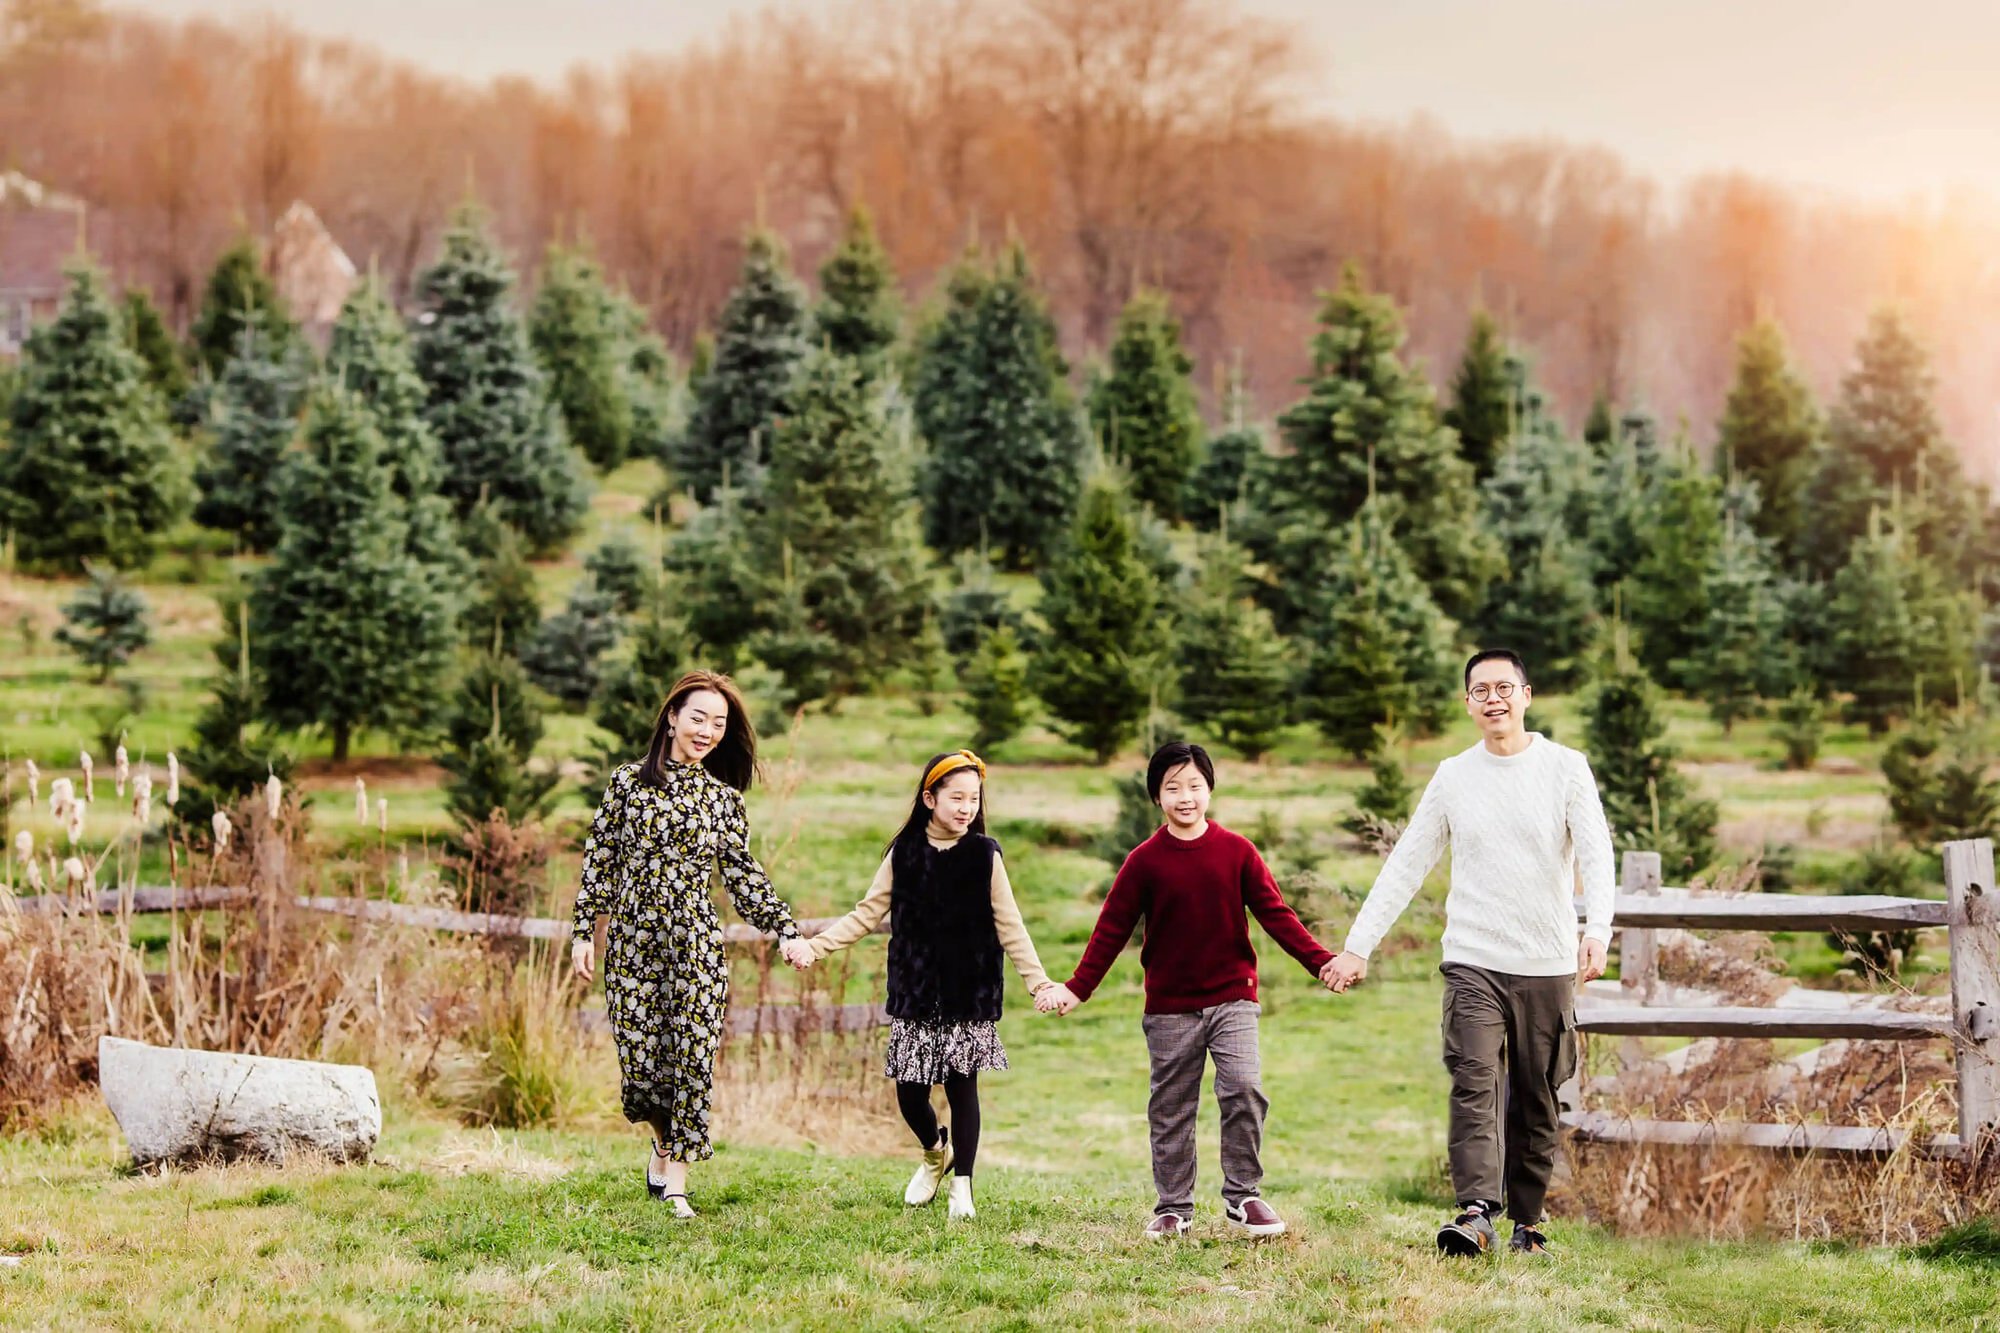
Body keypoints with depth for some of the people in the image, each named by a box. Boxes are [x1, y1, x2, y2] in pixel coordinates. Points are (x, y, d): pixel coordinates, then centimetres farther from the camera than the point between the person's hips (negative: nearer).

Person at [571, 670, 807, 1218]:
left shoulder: (722, 797, 7)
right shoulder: (628, 781, 2)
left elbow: (743, 875, 11)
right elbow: (599, 860, 5)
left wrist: (787, 931, 5)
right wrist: (586, 932, 2)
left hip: (695, 945, 1)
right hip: (632, 941, -1)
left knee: (692, 1055, -6)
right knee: (639, 1057, -1)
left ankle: (675, 1182, 1)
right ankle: (664, 1140, 30)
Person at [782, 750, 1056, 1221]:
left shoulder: (985, 855, -1)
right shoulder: (904, 853, 2)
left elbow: (1009, 928, -1)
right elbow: (867, 914, 5)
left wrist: (1040, 982, -8)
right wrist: (814, 945, -5)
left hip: (969, 995, -1)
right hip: (915, 996, 2)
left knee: (962, 1087, -1)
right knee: (909, 1094, 2)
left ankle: (962, 1185, 11)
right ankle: (935, 1154, 32)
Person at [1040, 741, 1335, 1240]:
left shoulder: (1236, 851, 1)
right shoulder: (1145, 861, -1)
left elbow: (1275, 913, 2)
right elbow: (1112, 930, 2)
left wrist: (1321, 959, -9)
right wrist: (1076, 989, -4)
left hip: (1232, 998, 0)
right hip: (1170, 1007, 0)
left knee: (1244, 1090, -14)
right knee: (1171, 1110, 6)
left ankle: (1242, 1197, -1)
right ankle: (1173, 1208, 16)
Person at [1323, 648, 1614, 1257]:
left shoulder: (1567, 768, 3)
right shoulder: (1452, 777, 9)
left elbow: (1595, 854, -8)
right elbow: (1405, 866, 12)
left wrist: (1597, 928, -26)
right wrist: (1357, 946, 7)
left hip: (1548, 966, 0)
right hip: (1473, 962, 0)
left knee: (1539, 1104, 6)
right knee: (1475, 1086, -16)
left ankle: (1527, 1221, 16)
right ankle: (1477, 1213, -25)